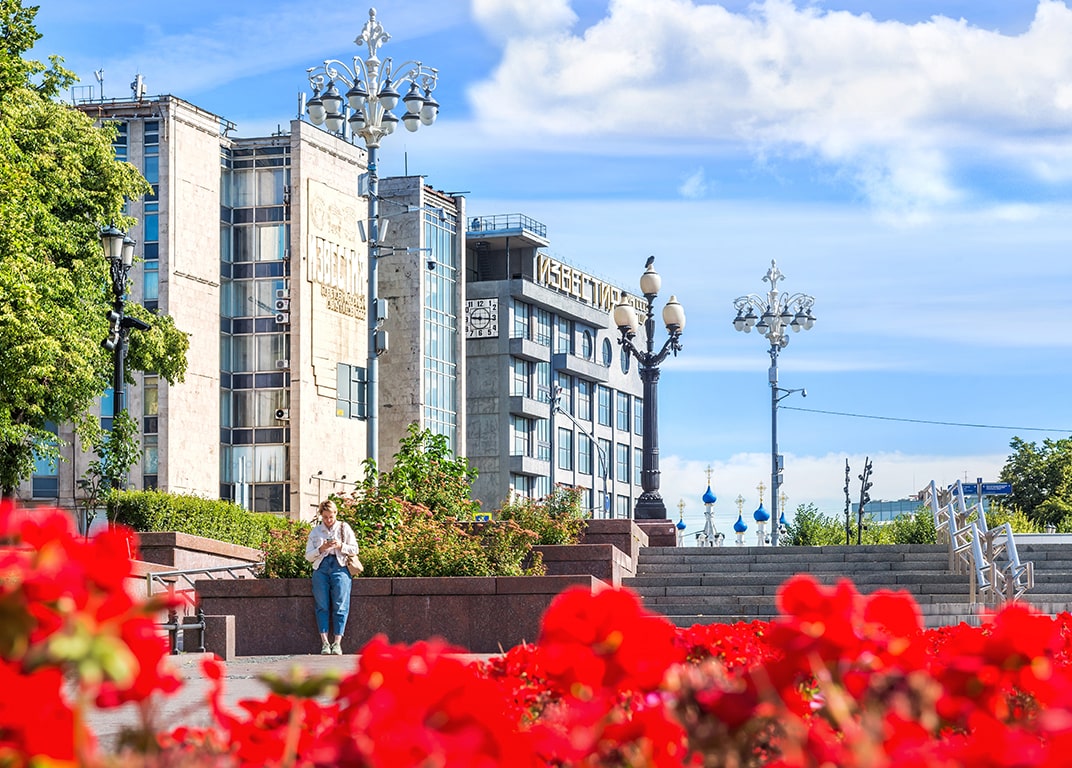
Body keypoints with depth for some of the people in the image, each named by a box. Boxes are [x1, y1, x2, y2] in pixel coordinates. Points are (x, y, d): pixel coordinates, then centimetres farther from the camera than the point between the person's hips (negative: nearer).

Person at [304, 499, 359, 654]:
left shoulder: (344, 528, 12)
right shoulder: (315, 531, 15)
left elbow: (354, 550, 9)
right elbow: (308, 556, 11)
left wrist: (340, 546, -8)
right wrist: (321, 549, -6)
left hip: (340, 567, -1)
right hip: (321, 567, 1)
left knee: (340, 606, -11)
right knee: (322, 606, -8)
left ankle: (337, 643, -13)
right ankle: (324, 642, -10)